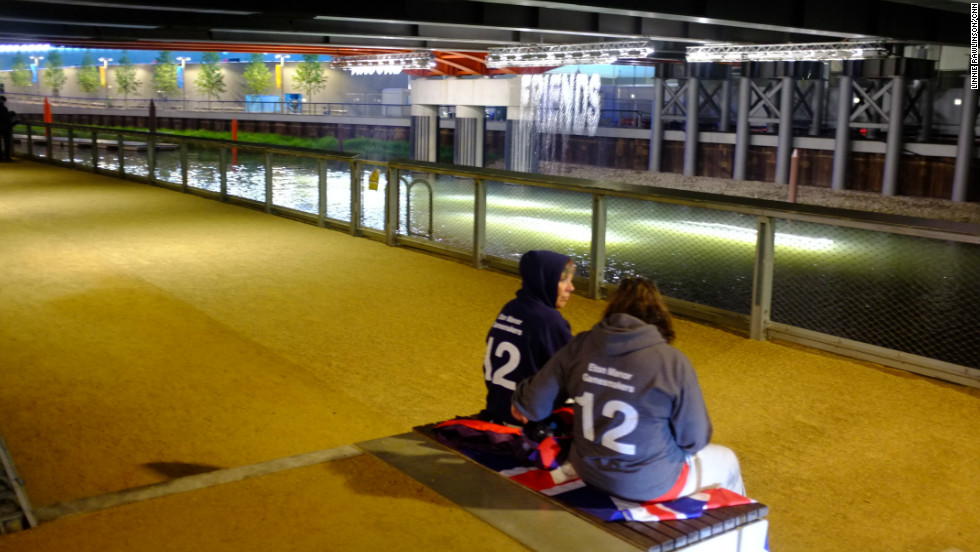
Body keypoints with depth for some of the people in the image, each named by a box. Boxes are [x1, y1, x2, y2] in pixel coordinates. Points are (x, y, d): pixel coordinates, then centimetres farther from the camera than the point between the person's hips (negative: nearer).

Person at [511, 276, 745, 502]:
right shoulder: (673, 363, -22)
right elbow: (694, 440, -13)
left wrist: (520, 400, 17)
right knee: (726, 459, 25)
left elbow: (533, 405, -6)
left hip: (588, 471, 5)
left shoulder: (580, 346, -12)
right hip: (649, 485, -5)